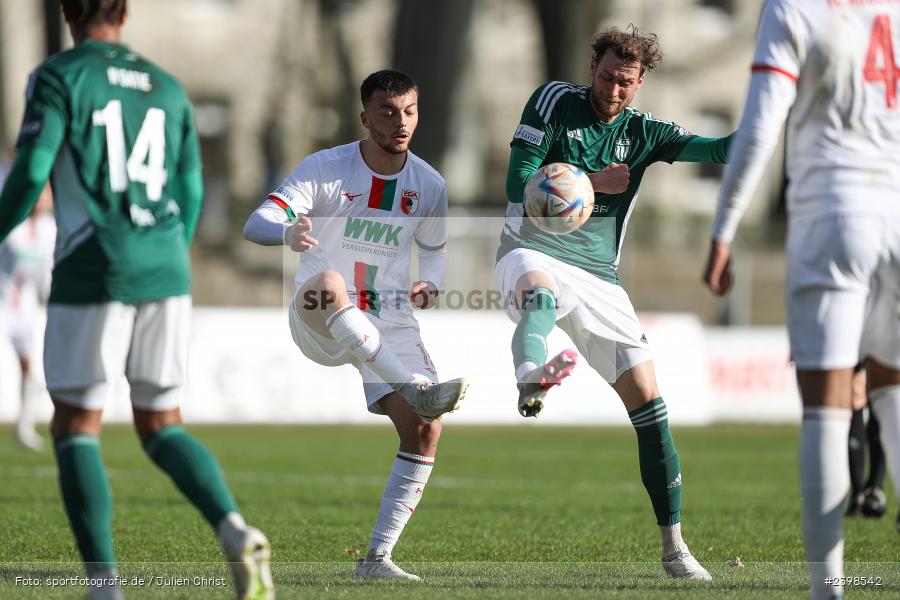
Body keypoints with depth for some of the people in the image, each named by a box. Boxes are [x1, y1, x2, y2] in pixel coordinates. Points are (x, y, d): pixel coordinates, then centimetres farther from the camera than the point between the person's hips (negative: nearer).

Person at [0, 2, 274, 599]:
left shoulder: (58, 78, -2)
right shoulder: (168, 89, 14)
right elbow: (190, 195, 14)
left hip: (93, 273, -5)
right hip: (165, 271, 5)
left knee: (76, 430, 5)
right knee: (162, 429, 12)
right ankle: (237, 533, -15)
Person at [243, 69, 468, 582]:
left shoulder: (429, 185, 2)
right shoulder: (326, 168, -10)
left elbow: (435, 249, 21)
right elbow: (256, 224, -21)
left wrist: (432, 284, -3)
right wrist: (288, 232, -46)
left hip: (391, 323, 4)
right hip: (319, 322, -4)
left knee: (425, 432, -15)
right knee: (326, 285, -40)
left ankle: (378, 558, -4)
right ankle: (417, 391, -50)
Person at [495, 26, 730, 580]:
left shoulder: (643, 132, 11)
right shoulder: (555, 102, 3)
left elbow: (720, 149, -2)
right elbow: (519, 184, -3)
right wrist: (593, 182, -9)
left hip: (599, 277, 4)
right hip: (534, 253, -4)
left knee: (646, 396, -4)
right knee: (539, 289, -42)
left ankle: (674, 546, 3)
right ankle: (531, 379, -78)